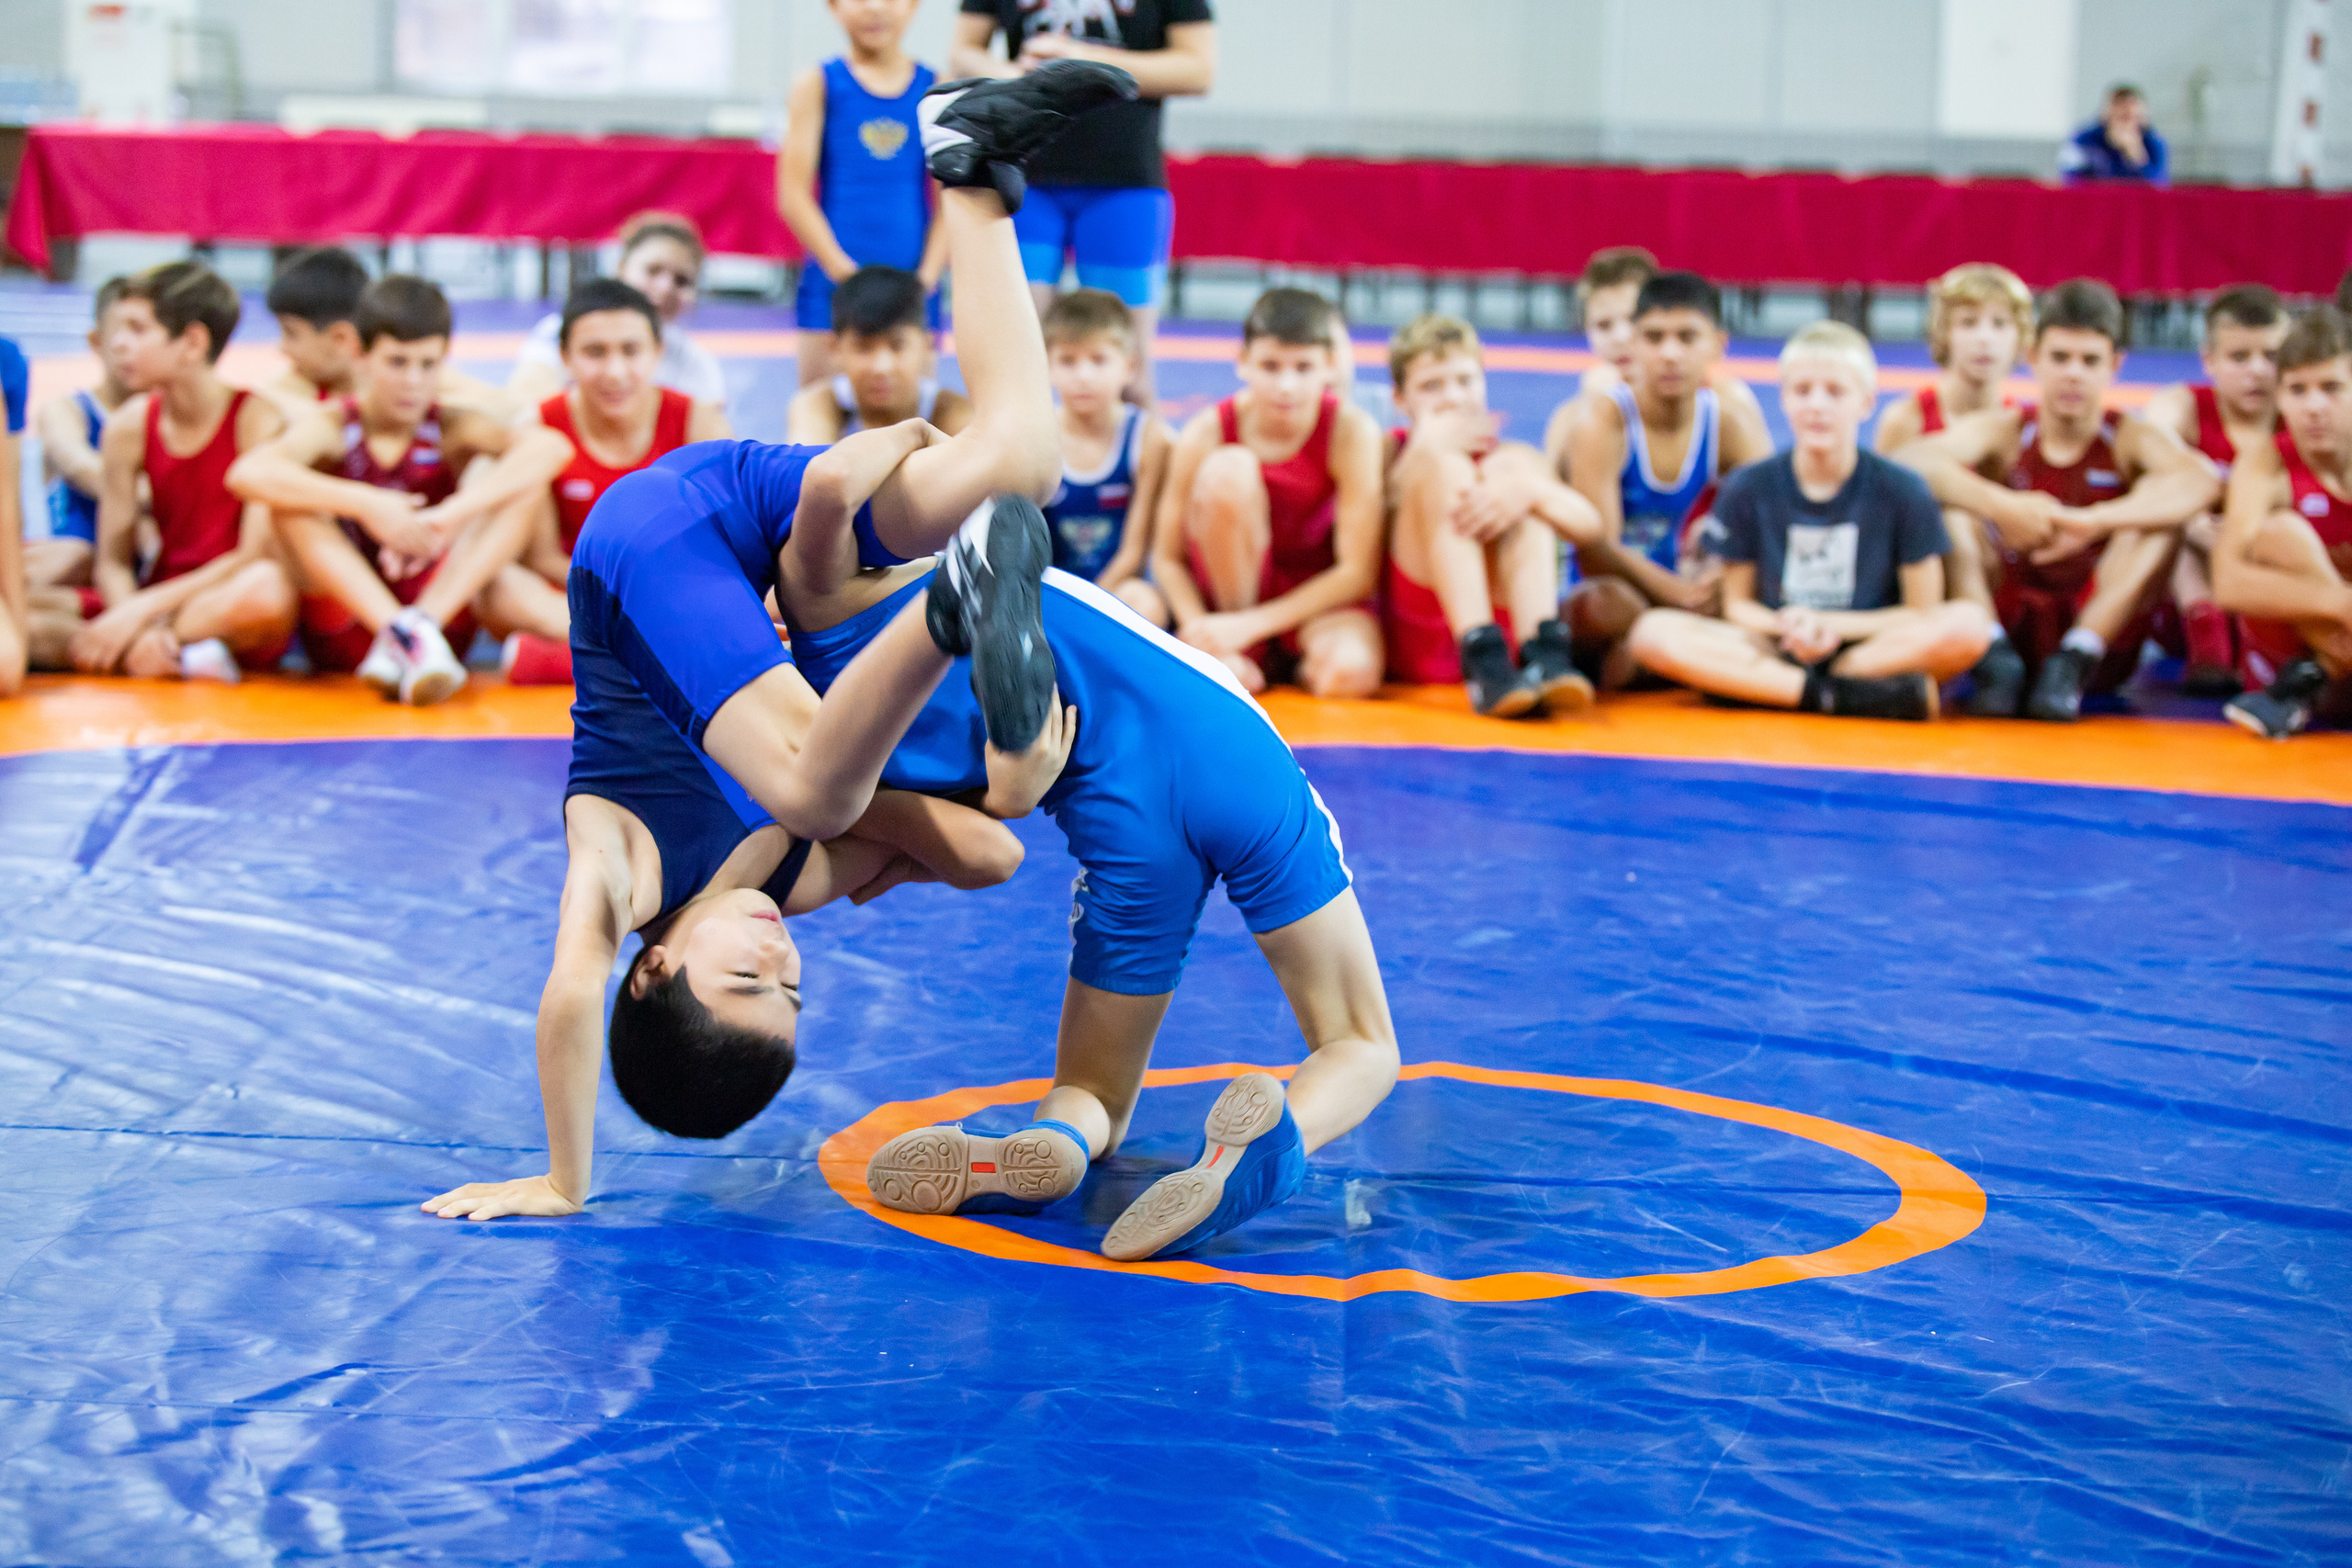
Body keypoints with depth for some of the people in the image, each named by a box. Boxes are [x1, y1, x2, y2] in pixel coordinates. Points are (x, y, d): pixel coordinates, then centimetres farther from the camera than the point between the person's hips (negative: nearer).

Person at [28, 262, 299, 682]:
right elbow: (113, 562, 1)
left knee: (268, 587, -40)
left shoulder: (259, 420, -10)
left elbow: (258, 556, -16)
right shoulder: (128, 427, 4)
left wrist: (142, 608, -21)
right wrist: (141, 628, -22)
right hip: (162, 612, 4)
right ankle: (178, 660, -24)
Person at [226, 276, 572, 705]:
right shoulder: (331, 427, -4)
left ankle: (420, 627, -31)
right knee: (290, 496, -22)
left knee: (518, 488, -14)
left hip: (443, 607, 1)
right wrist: (368, 506, -33)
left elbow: (551, 448, -21)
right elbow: (247, 474, -26)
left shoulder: (453, 429, -1)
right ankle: (401, 635, -36)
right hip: (342, 634, -1)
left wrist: (448, 518, -31)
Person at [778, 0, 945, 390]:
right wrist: (842, 269, -11)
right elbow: (793, 195, -3)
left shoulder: (936, 90, 6)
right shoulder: (819, 85, 2)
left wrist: (926, 277, -8)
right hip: (834, 282, -1)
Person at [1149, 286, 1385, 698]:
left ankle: (1301, 660, 2)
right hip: (1237, 583, 1)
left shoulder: (1352, 431, -18)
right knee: (1228, 469, -29)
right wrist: (1200, 628, -25)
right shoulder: (1206, 434, -16)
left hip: (1320, 593, -1)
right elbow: (1168, 558, -6)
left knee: (1351, 672, -37)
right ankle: (1234, 650, -13)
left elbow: (1357, 571, -19)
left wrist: (1250, 624, -25)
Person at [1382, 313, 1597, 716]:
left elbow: (1588, 525, -2)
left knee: (1512, 468, -11)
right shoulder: (1387, 451, 13)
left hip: (1505, 618, 2)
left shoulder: (1510, 457, 18)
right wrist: (1424, 447, -10)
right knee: (1445, 462, -16)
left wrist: (1526, 489, -23)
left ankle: (1542, 652, -32)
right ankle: (1482, 660, -36)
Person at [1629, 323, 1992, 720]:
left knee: (1968, 624, -31)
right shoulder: (1747, 490, 3)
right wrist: (1789, 629, -15)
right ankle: (1837, 695, -33)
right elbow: (1738, 604, 7)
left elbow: (1923, 613, -1)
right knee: (1653, 632, -24)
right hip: (1775, 651, 1)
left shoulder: (1902, 491, -2)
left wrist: (1830, 625, -12)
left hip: (1870, 648, -1)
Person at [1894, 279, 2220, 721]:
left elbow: (2203, 480, -26)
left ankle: (2074, 663, -24)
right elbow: (1910, 460, -21)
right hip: (2010, 628, 0)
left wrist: (2093, 522, -39)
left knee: (2162, 497, -20)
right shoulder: (2004, 432, 0)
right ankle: (1993, 660, -20)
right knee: (1944, 492, -15)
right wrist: (2001, 507, -36)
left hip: (2103, 631, 0)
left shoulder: (2130, 439, -2)